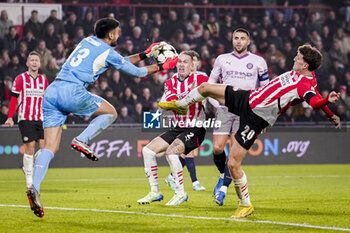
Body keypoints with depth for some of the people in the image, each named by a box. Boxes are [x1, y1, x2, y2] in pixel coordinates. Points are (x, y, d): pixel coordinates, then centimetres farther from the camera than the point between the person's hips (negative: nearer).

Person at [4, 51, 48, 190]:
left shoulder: (43, 80, 12)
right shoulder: (20, 79, 0)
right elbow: (14, 99, 0)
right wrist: (10, 117, -6)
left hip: (40, 119, 4)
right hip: (25, 118, -4)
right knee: (30, 147, -10)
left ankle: (27, 166, 20)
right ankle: (29, 180, -1)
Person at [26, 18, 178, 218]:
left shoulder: (88, 41, 25)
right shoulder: (108, 53, 3)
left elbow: (121, 61, 37)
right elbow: (136, 72, 16)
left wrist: (145, 54, 41)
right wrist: (161, 67, 31)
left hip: (51, 91, 7)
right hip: (73, 91, -7)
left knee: (50, 147, 0)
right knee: (110, 113, 17)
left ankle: (35, 188, -19)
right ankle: (81, 140, -4)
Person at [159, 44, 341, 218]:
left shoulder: (306, 86, -24)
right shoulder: (295, 73, 2)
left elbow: (314, 102, -45)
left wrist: (327, 100, -58)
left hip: (255, 120, -8)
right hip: (247, 99, 8)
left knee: (233, 164, -12)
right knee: (205, 87, 12)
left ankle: (246, 205, 10)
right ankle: (180, 105, 46)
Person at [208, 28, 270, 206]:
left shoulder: (258, 62, 8)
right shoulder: (222, 59, 12)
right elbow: (211, 83, 20)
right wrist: (216, 104, 6)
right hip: (224, 109, 2)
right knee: (217, 148, -9)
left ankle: (223, 188, -7)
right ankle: (223, 175, 20)